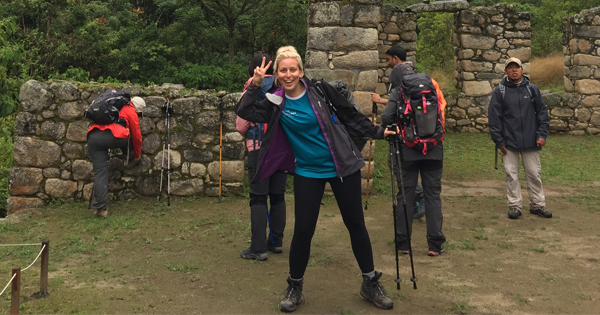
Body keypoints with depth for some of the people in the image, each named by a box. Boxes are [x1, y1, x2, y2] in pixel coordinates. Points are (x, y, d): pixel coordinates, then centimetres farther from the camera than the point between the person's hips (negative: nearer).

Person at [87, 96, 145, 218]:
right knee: (127, 136, 29)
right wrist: (137, 155, 34)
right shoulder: (131, 113, 15)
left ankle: (100, 208, 3)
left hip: (93, 137, 5)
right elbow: (136, 136, 20)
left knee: (100, 172, 5)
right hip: (113, 138, -5)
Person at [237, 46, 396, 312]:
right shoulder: (276, 102, -2)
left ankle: (370, 283, 25)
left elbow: (350, 116, 2)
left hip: (342, 165, 0)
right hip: (307, 172, 1)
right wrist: (255, 85, -17)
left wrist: (377, 132, 3)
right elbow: (245, 112, -10)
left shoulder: (319, 90, -7)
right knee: (303, 230, -1)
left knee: (355, 224, 8)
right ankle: (295, 287, 21)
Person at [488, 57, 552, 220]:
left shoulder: (532, 89, 4)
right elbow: (494, 117, -2)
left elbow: (542, 113, 7)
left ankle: (537, 205, 21)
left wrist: (542, 134, -2)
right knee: (512, 175, 5)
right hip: (509, 142, -1)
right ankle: (515, 206, 15)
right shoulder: (499, 91, -1)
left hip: (530, 142, 1)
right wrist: (499, 141, -6)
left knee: (534, 174, 8)